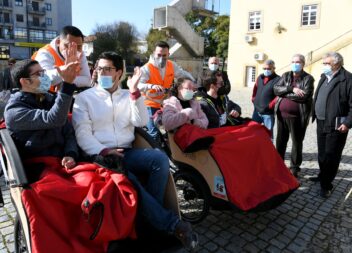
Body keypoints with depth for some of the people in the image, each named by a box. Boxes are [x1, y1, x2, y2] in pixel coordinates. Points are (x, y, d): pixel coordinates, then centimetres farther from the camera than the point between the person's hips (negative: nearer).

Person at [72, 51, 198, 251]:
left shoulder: (128, 96, 16)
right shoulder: (84, 98, 8)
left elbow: (141, 122, 0)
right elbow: (82, 133, -4)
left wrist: (134, 92, -7)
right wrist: (104, 151, -19)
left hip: (127, 152, 3)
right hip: (100, 156, -3)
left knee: (160, 158, -27)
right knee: (129, 181, -34)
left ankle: (152, 215, -10)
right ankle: (171, 223, -21)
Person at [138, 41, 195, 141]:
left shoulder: (172, 65, -3)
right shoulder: (147, 68, -20)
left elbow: (184, 74, 13)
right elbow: (137, 85, -34)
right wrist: (152, 86, -51)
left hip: (166, 104, 6)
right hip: (151, 105, -5)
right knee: (154, 134, -8)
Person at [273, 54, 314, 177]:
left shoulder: (308, 78, -2)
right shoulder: (286, 75, 10)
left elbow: (305, 95, -17)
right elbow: (276, 89, -3)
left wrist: (284, 94, -10)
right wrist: (291, 89, -17)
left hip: (297, 116, -4)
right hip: (282, 114, 4)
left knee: (297, 142, 8)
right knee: (280, 141, 14)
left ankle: (294, 168, 21)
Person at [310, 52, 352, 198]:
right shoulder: (324, 77, 12)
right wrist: (314, 115, 11)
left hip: (336, 126, -7)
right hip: (321, 123, 7)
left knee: (331, 156, 2)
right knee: (321, 154, 17)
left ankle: (326, 184, 13)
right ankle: (323, 176, 35)